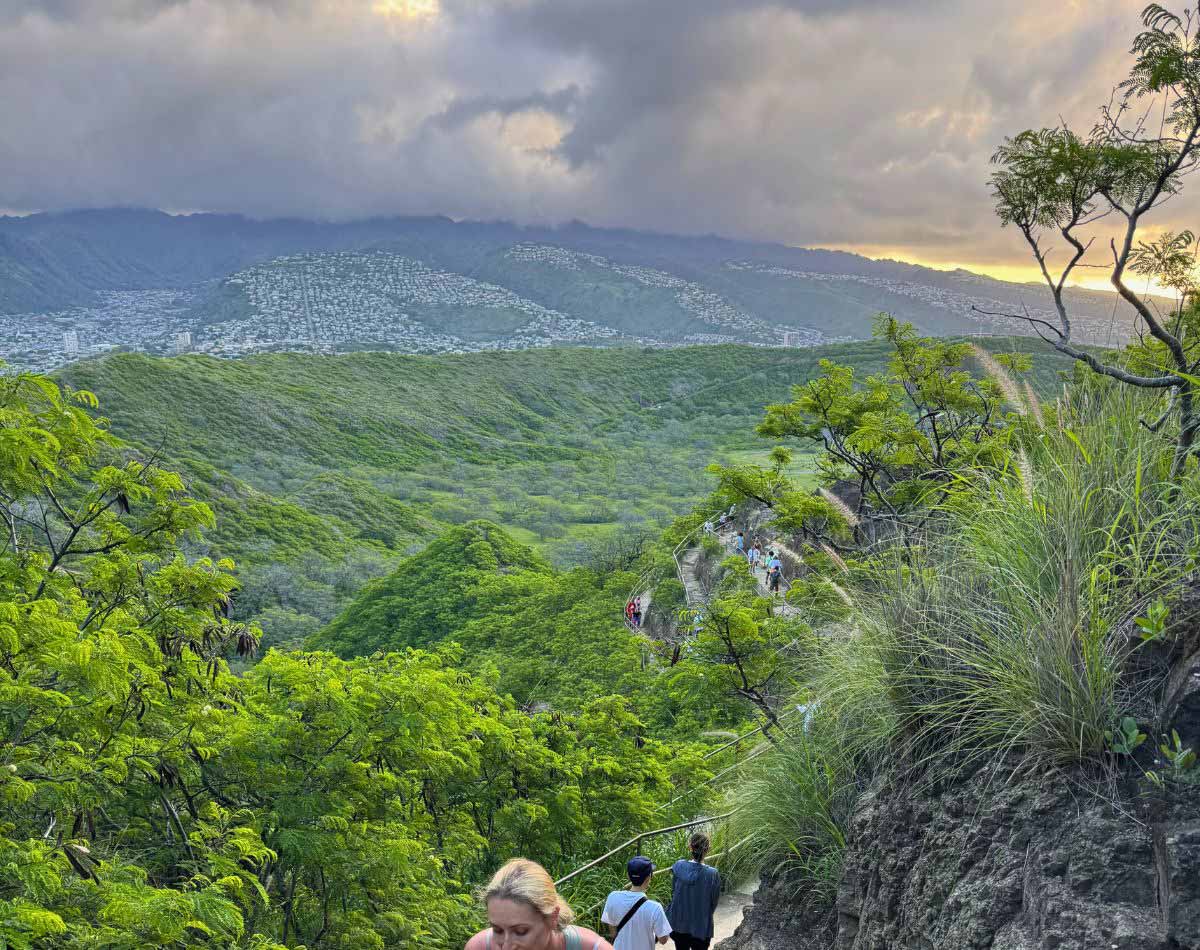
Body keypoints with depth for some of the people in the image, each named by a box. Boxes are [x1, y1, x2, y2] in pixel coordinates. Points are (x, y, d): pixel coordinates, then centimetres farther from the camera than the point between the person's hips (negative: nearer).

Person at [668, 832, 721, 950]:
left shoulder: (679, 867, -15)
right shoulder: (712, 874, -22)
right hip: (701, 927, -3)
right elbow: (714, 902, -9)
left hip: (679, 924, 3)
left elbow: (673, 893, -3)